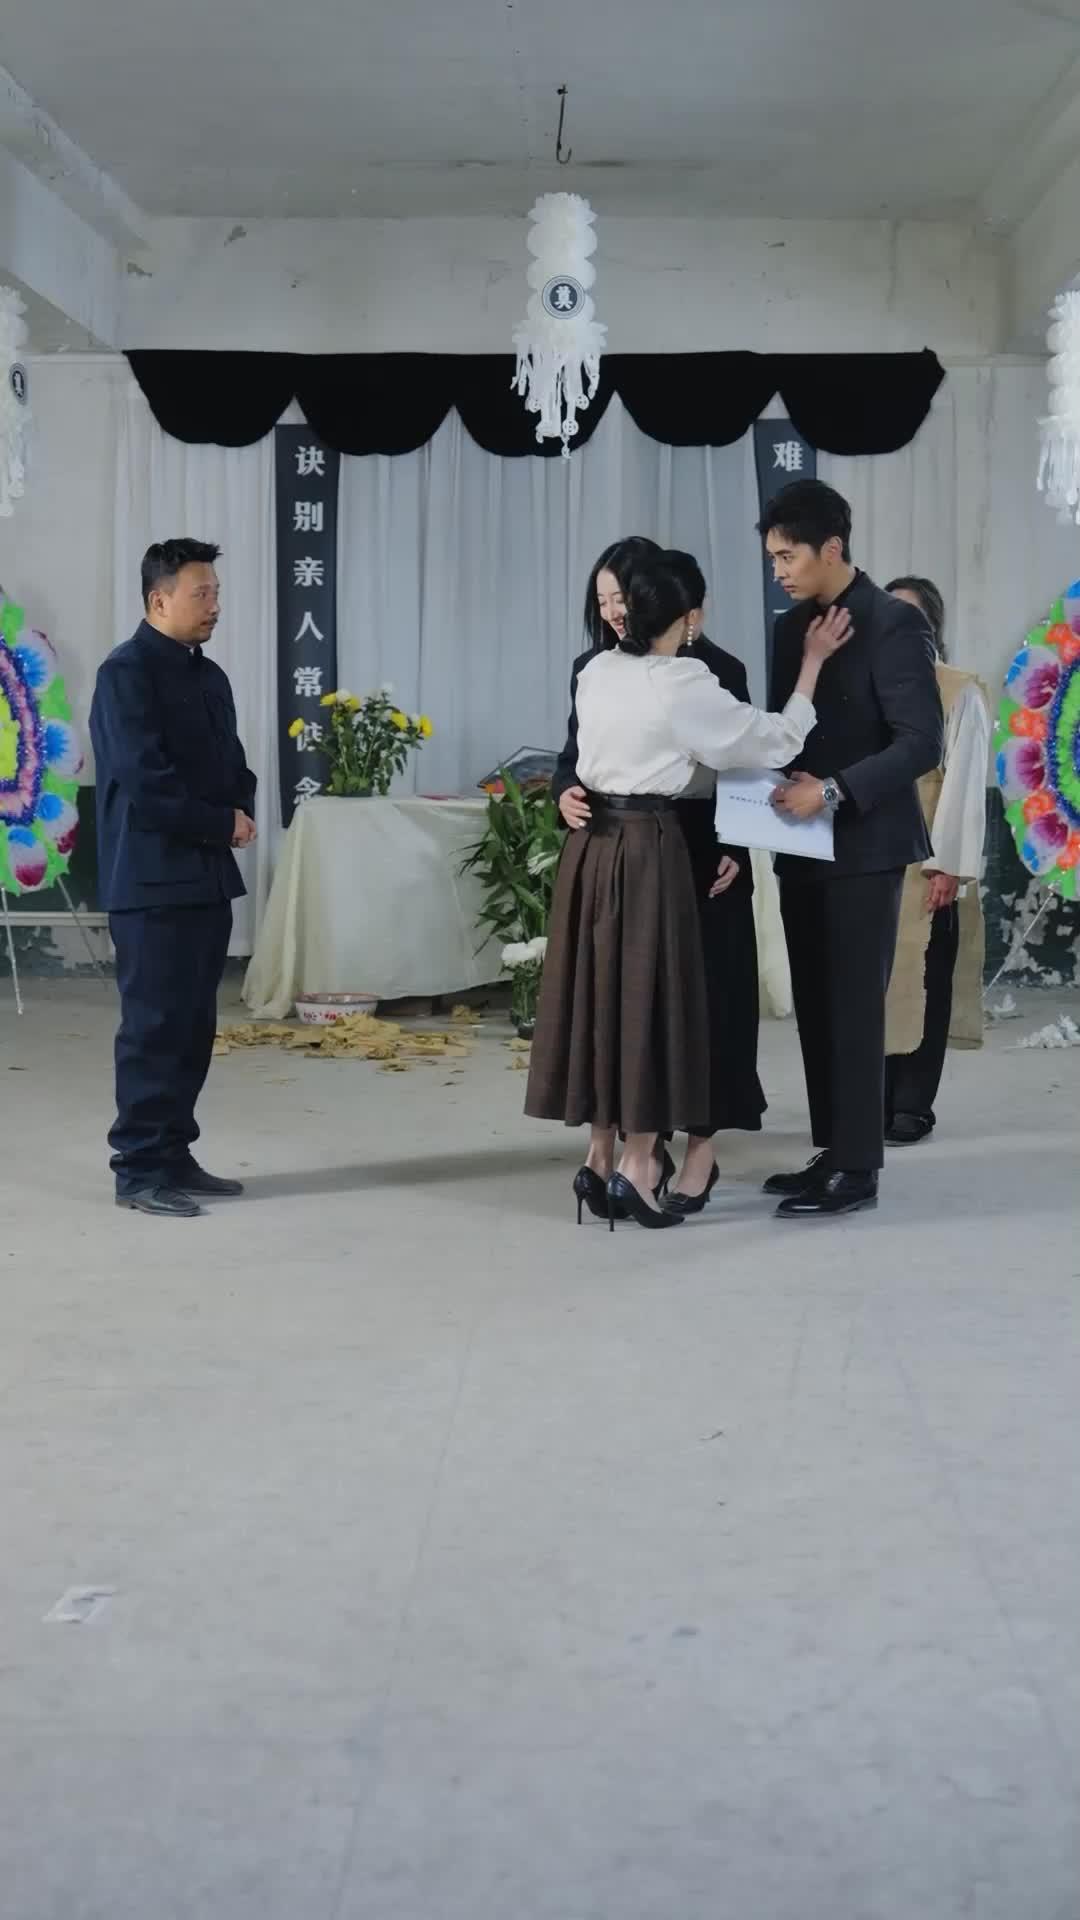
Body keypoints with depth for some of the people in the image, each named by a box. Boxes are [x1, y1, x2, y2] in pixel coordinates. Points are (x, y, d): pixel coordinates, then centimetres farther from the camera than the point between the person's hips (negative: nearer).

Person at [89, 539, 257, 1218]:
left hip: (208, 876, 8)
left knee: (194, 1024, 10)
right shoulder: (126, 673, -11)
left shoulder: (210, 676, 15)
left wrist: (242, 813, -4)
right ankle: (140, 1169, 2)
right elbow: (144, 781, -20)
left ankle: (174, 1156, 19)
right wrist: (223, 824, -11)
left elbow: (233, 765, 18)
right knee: (154, 1024, -5)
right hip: (153, 880, -8)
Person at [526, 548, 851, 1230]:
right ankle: (634, 1169, 3)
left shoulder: (597, 671, 7)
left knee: (599, 994, 11)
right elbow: (774, 742, -5)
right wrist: (813, 660, 1)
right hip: (647, 849, -6)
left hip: (592, 844, 7)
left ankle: (599, 1158, 17)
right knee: (648, 997, 1)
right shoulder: (685, 684, -12)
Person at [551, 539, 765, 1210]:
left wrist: (734, 849, -17)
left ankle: (701, 1149, 10)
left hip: (697, 862, -4)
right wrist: (566, 795, -15)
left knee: (700, 996, 1)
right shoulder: (592, 669, 6)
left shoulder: (715, 669, -5)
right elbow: (572, 754, 7)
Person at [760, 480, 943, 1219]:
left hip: (864, 846, -7)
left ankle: (857, 1167, 3)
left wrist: (835, 791, -23)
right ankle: (834, 1151, 19)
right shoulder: (791, 627, 11)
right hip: (803, 846, 7)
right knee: (817, 1007, 10)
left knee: (854, 1006, -4)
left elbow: (922, 742, -16)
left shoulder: (893, 623, -11)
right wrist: (777, 786, 0)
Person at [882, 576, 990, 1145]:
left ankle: (912, 1106, 7)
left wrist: (949, 864, -13)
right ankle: (876, 1101, 12)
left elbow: (964, 781, -7)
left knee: (924, 982, 1)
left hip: (931, 862, -4)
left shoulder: (961, 692, -3)